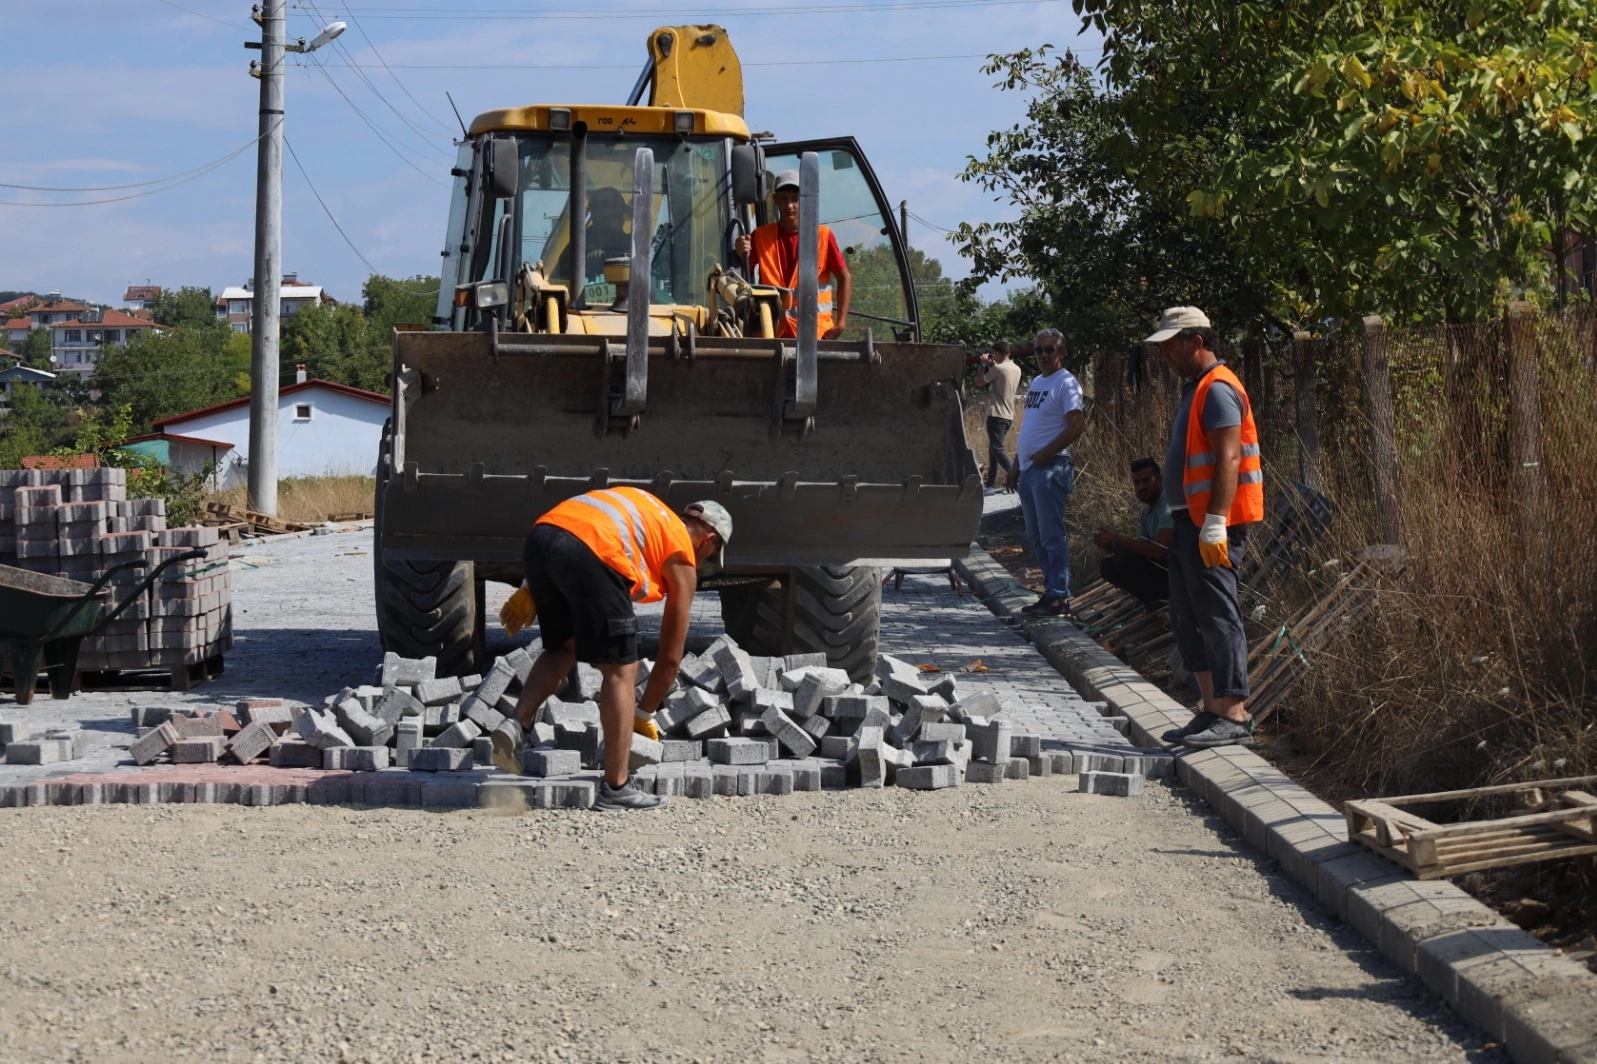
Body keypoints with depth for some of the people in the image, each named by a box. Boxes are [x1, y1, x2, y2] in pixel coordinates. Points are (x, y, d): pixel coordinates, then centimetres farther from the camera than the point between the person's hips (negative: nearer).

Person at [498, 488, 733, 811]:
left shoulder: (646, 510, 38)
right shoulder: (683, 558, 21)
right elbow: (670, 656, 24)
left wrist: (532, 588, 21)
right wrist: (644, 713, 35)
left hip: (538, 537, 7)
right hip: (590, 550, -7)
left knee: (563, 648, 27)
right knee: (620, 669, 5)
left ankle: (517, 724, 8)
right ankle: (615, 787, 4)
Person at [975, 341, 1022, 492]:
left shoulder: (998, 368, -15)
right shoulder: (1016, 369, 10)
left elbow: (980, 382, -3)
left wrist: (984, 364, 9)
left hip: (997, 415, -9)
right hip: (1009, 415, 9)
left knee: (997, 450, -8)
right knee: (993, 449, 13)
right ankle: (991, 484, 13)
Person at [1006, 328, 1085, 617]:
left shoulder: (1066, 383, -9)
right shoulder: (1036, 383, 19)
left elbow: (1076, 426, -17)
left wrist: (1044, 454, -18)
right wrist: (1016, 464, 20)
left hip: (1050, 468, -10)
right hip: (1028, 469, 10)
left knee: (1051, 536, -8)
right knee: (1036, 537, 12)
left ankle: (1059, 597, -5)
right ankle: (1050, 593, 18)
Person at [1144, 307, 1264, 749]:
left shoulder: (1218, 389, -13)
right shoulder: (1196, 389, 19)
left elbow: (1228, 460, -21)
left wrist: (1215, 524, -25)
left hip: (1212, 527, -11)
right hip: (1189, 522, 11)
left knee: (1218, 617, -10)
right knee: (1188, 619, 12)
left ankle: (1234, 716, -9)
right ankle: (1212, 710, 17)